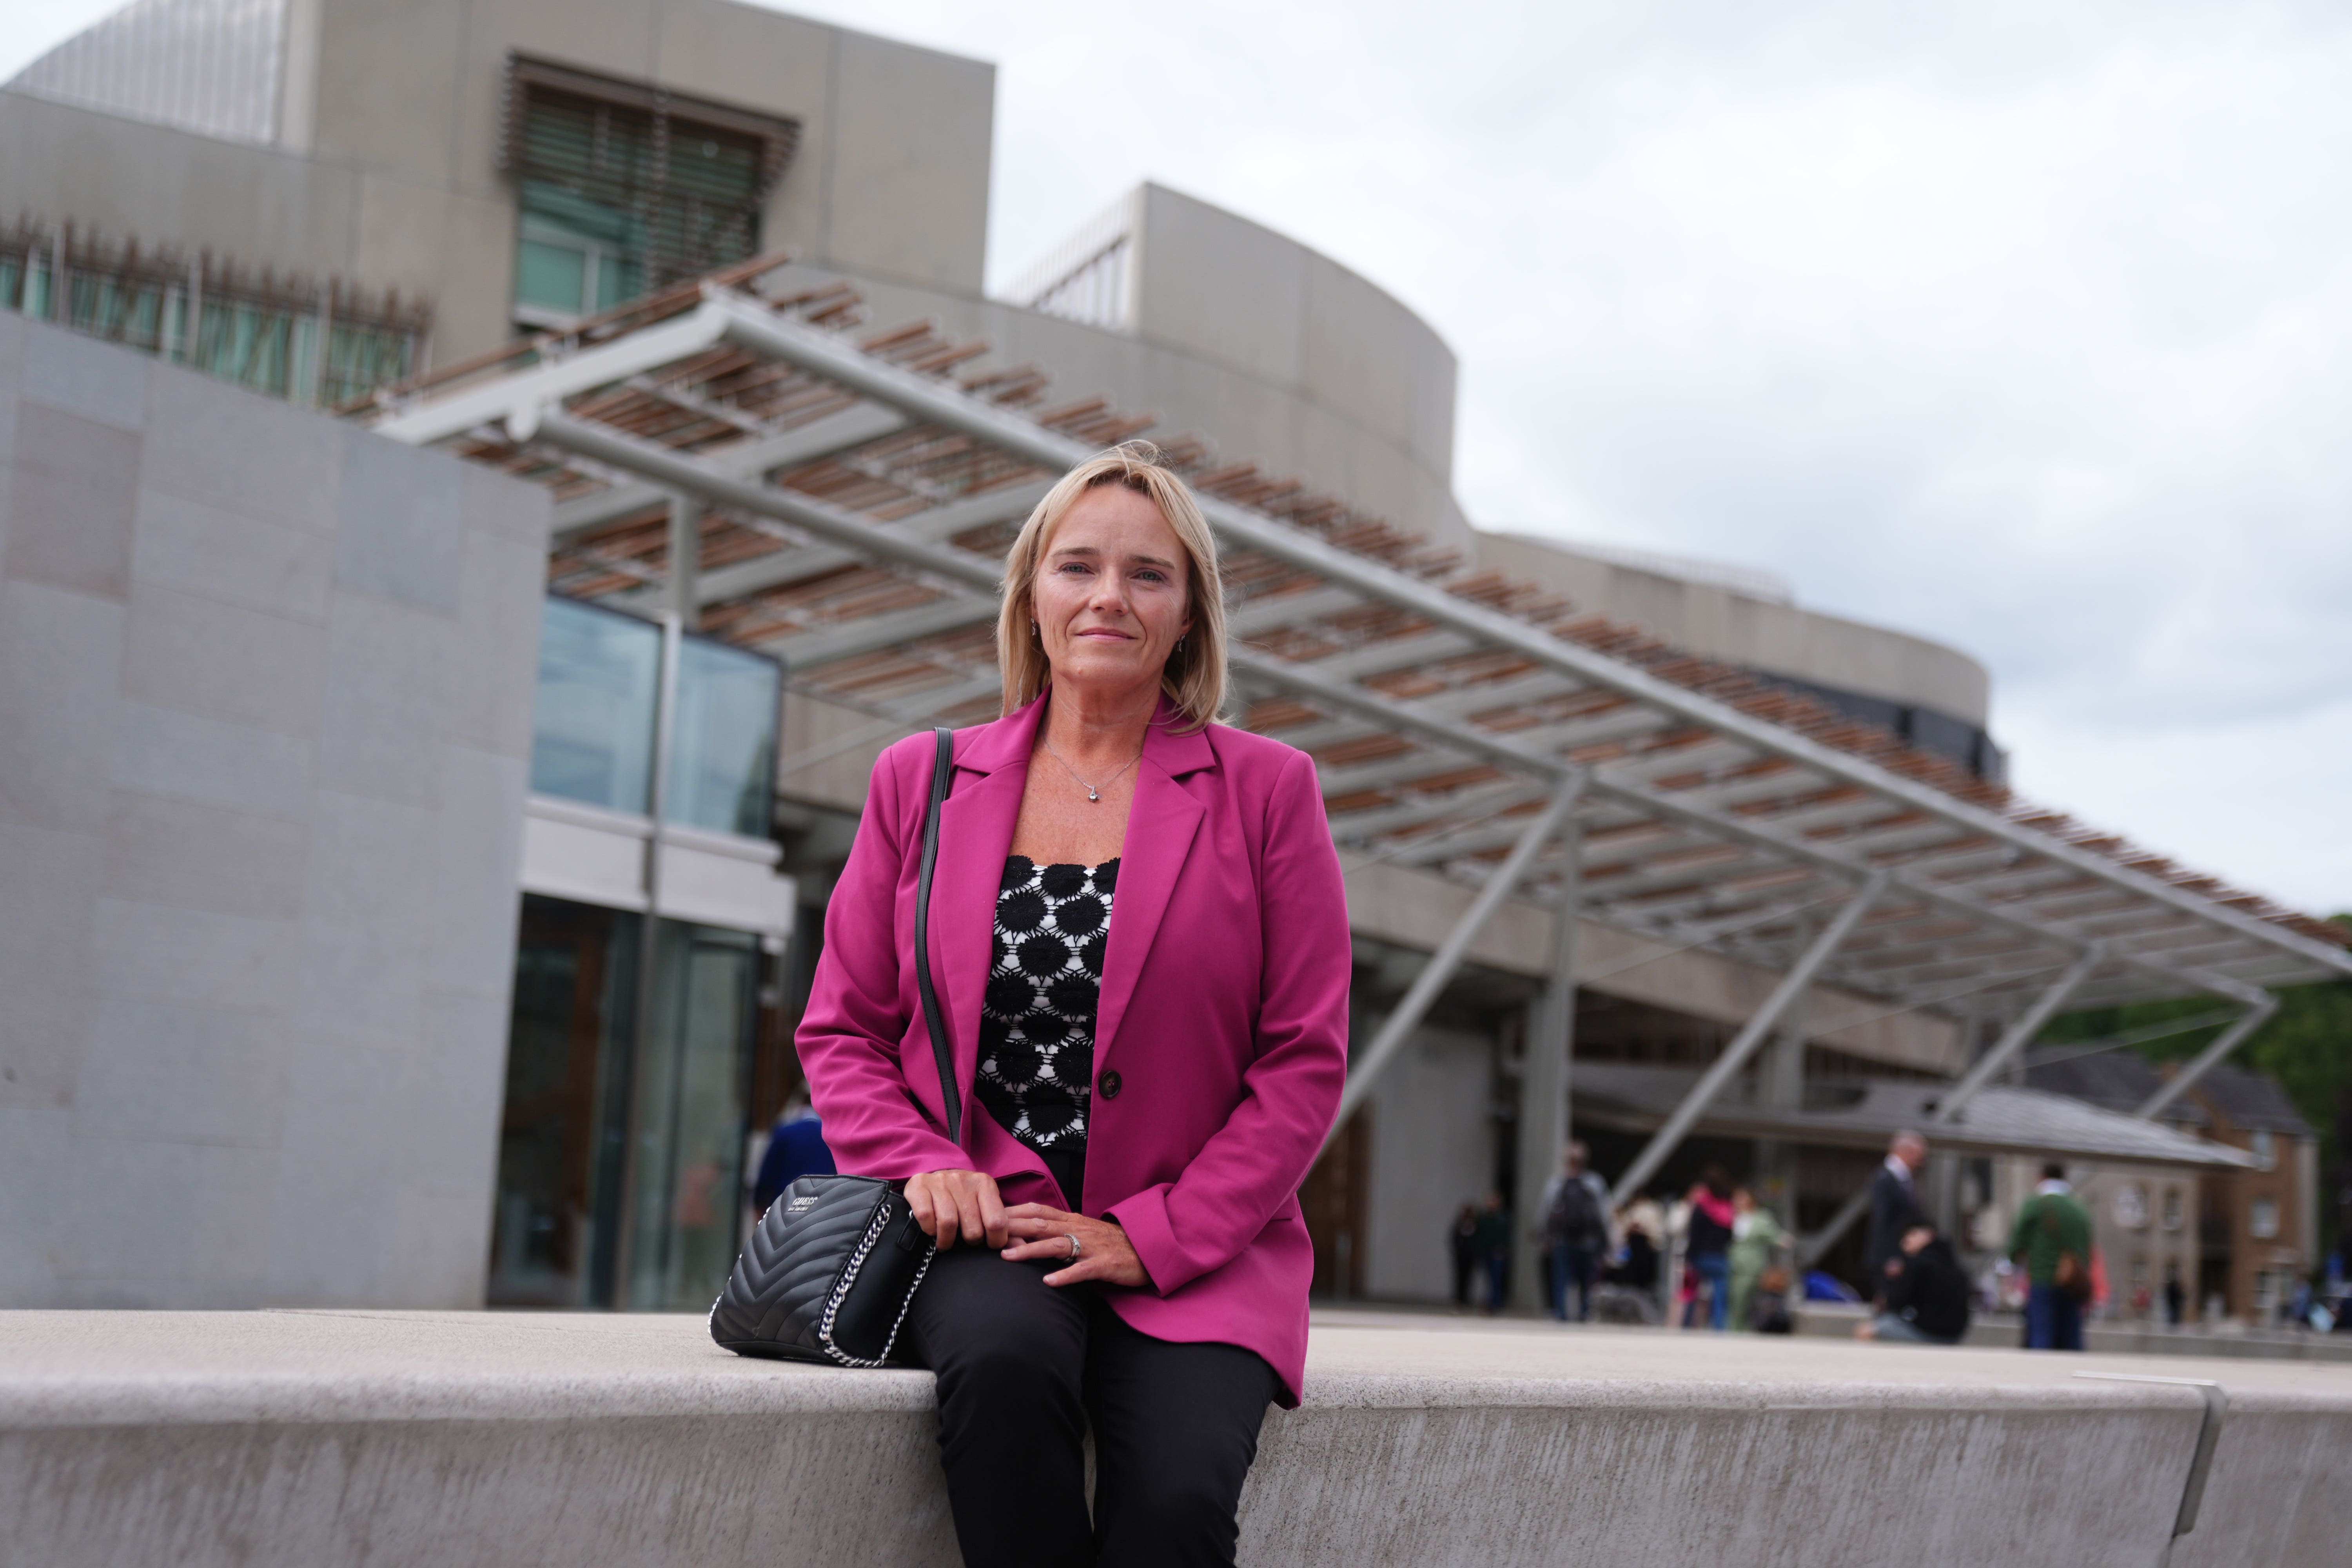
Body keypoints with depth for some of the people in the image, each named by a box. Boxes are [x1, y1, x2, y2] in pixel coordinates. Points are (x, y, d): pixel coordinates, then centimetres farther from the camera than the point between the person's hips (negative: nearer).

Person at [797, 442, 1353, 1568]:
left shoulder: (1267, 788, 6)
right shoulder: (921, 782, 11)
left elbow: (1306, 1060, 2)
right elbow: (841, 1029, 14)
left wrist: (1153, 1236, -9)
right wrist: (925, 1166, -6)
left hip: (1192, 1250, -1)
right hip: (985, 1227, 1)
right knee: (1003, 1357, -34)